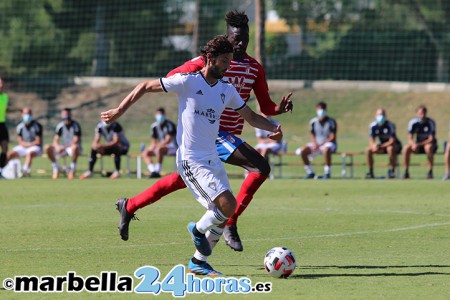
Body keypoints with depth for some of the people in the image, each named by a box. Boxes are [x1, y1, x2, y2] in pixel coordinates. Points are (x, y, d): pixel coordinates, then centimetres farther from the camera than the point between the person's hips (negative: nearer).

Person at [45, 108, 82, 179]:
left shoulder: (75, 125, -12)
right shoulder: (60, 125, 2)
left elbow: (75, 141, -20)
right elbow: (55, 140, 1)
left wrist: (65, 147, -32)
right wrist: (57, 146, -23)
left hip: (72, 147, -5)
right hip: (63, 148, 5)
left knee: (75, 147, -42)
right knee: (48, 148, -17)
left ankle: (72, 169, -23)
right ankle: (56, 168, -5)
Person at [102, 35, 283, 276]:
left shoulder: (227, 90, 8)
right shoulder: (188, 81, -10)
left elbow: (251, 116, 18)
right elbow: (146, 87, -2)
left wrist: (273, 128, -2)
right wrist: (120, 111, 0)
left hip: (212, 159, 7)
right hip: (191, 160, -7)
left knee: (222, 214, 4)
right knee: (228, 205, -20)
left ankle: (198, 262, 19)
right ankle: (198, 229, 8)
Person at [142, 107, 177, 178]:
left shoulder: (169, 125, -14)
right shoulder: (155, 126, 8)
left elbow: (168, 140, -22)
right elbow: (154, 141, 12)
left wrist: (157, 146, -28)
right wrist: (151, 147, -10)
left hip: (173, 147, -8)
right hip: (162, 146, 8)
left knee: (159, 149, -37)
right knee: (145, 153, -5)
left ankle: (157, 171, -34)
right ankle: (152, 170, -22)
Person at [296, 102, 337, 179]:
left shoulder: (331, 122, -8)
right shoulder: (313, 122, 5)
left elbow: (332, 137, -12)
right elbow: (312, 136, 10)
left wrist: (321, 144, -22)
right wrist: (315, 144, -12)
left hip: (329, 144, -5)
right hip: (316, 144, 5)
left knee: (326, 150, -41)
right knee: (302, 151, -19)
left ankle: (327, 172, -32)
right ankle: (310, 172, -7)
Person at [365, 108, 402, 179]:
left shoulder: (390, 125, -20)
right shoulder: (374, 126, -6)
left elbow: (392, 141, -26)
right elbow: (372, 140, -9)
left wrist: (381, 146, -34)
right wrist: (374, 145, -33)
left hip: (395, 145, -5)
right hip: (382, 145, 5)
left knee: (390, 148, -40)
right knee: (368, 150, -18)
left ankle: (392, 170, -28)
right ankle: (370, 172, -12)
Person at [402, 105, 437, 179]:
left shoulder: (430, 122, -16)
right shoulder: (413, 123, -8)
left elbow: (431, 139, -20)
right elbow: (410, 139, -9)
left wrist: (419, 144, -31)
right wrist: (414, 145, -32)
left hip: (430, 144, -3)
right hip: (418, 144, 3)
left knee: (428, 147, -38)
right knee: (406, 148, -25)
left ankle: (430, 172, -29)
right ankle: (406, 172, -17)